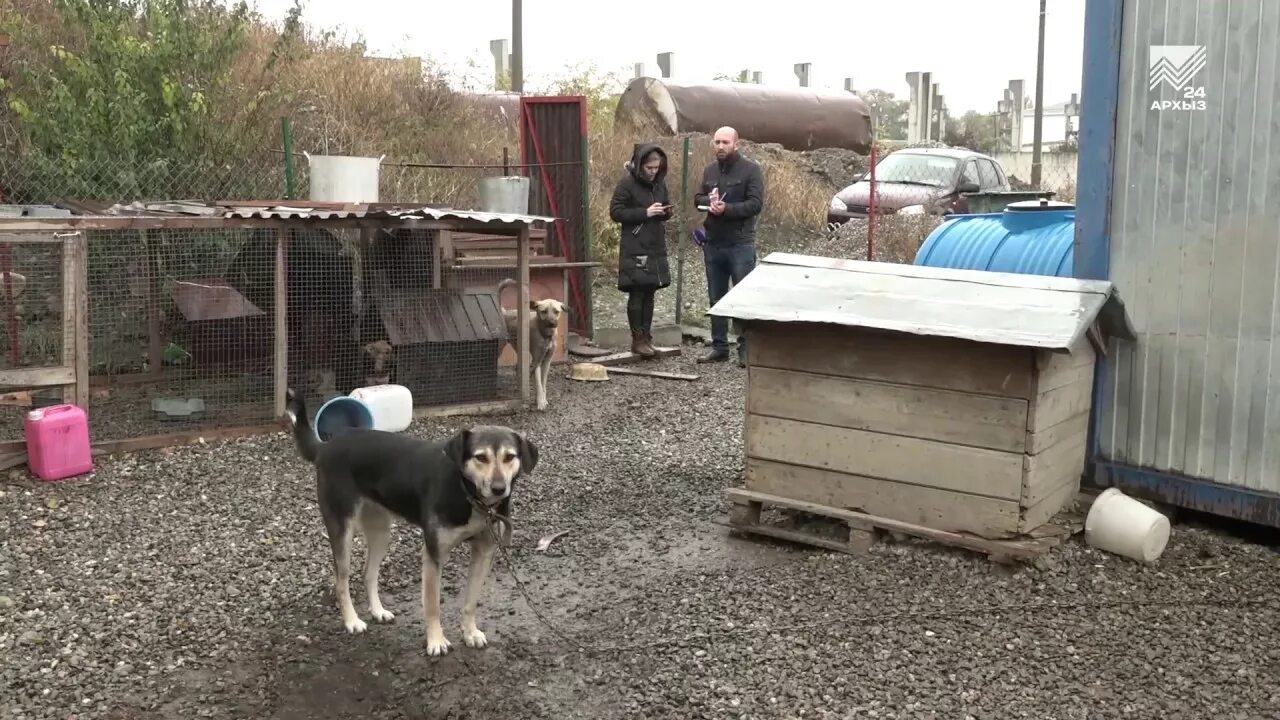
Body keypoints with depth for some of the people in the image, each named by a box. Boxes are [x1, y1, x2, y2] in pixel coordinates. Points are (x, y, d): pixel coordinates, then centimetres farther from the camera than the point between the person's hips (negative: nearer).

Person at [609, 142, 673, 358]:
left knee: (649, 294, 9)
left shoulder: (659, 183, 11)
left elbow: (666, 207, 22)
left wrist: (666, 212, -3)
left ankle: (647, 337, 15)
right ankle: (637, 340, 2)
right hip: (634, 249, -6)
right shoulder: (627, 184, -8)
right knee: (637, 294, -4)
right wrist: (645, 213, -17)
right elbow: (615, 211, -10)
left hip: (656, 249, 6)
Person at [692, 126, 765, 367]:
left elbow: (756, 204, -13)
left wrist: (727, 208, -23)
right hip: (713, 244, 6)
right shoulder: (709, 170, 12)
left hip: (740, 245, -6)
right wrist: (709, 201, -10)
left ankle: (746, 349, 4)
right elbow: (697, 198, 12)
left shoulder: (750, 170, -6)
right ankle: (719, 346, 21)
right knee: (716, 298, 12)